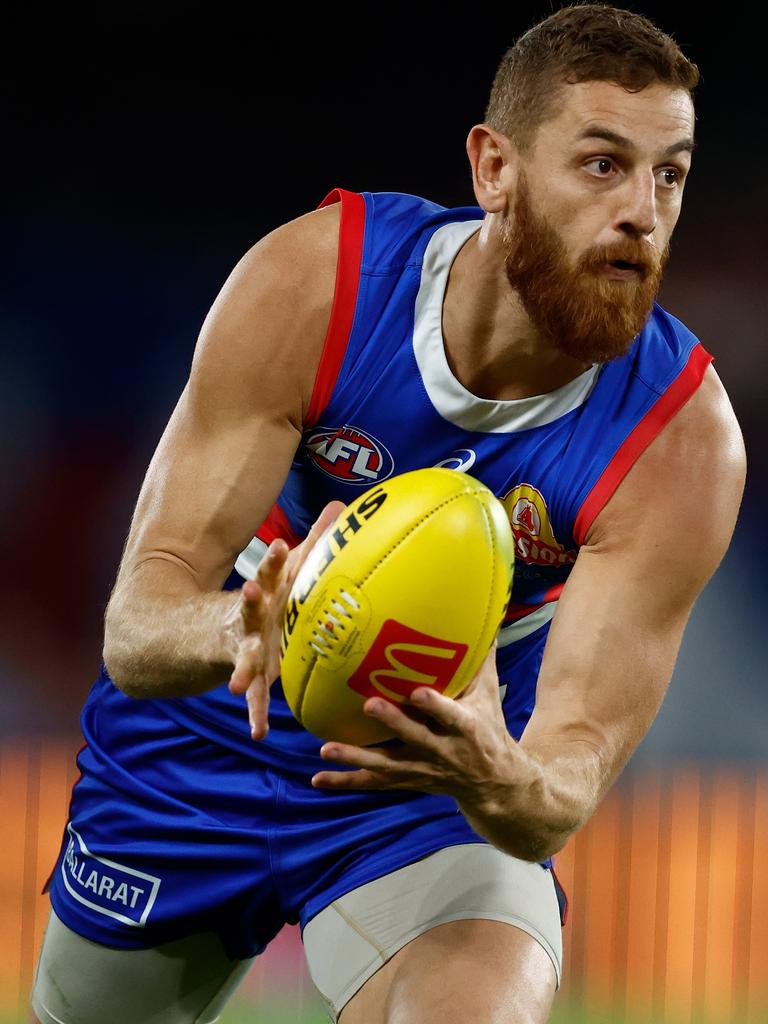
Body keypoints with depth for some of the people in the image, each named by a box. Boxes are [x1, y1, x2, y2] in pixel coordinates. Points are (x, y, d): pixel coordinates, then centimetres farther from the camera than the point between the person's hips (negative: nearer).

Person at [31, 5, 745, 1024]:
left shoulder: (685, 435, -25)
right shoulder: (311, 281, -25)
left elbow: (577, 754, -29)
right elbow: (134, 629, -27)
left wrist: (509, 787, -54)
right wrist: (236, 631, -51)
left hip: (440, 802, -1)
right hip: (204, 739, 1)